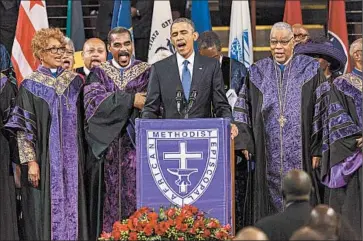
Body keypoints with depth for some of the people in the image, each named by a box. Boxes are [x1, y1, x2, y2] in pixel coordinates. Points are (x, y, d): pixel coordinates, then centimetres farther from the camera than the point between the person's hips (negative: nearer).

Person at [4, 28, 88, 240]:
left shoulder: (74, 81, 8)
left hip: (71, 157, 4)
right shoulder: (31, 85, -3)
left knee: (71, 205, 3)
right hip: (45, 158, -3)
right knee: (47, 209, -3)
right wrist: (31, 161, -14)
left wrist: (82, 156, 9)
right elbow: (24, 127, -6)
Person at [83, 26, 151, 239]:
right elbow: (93, 100, -7)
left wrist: (114, 101, -13)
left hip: (136, 144, -1)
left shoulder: (146, 72, 8)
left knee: (137, 195, -7)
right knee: (111, 197, -2)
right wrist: (130, 100, -13)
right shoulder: (99, 73, 10)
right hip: (107, 145, 1)